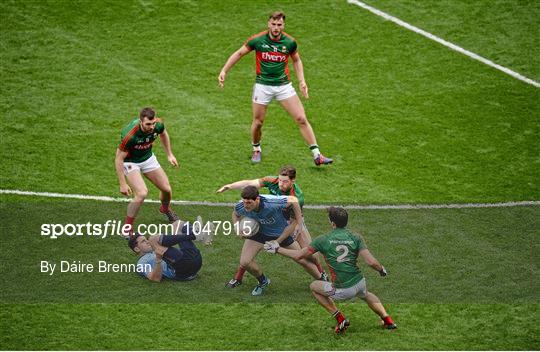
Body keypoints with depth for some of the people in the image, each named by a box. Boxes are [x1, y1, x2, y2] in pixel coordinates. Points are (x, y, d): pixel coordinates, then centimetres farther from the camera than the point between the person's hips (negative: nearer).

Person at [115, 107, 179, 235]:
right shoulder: (130, 135, -39)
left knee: (166, 189, 9)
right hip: (130, 162, -5)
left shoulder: (158, 125, -23)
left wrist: (169, 154, 9)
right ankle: (127, 227, -7)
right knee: (142, 193, -25)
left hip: (148, 157, 5)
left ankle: (165, 208, 46)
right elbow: (119, 159, -28)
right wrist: (123, 184, -26)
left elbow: (163, 134, 5)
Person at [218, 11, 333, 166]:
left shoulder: (290, 42, -6)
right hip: (263, 85, -1)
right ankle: (256, 150, 35)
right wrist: (224, 71, -3)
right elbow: (238, 54, 3)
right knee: (257, 122, 4)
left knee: (301, 119, -6)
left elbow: (296, 60, 13)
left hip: (284, 85, 1)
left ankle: (317, 155, -2)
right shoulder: (257, 40, -11)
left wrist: (302, 81, 4)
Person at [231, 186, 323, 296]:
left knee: (303, 260, 3)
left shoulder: (271, 203, -41)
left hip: (282, 232, -2)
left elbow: (293, 200, -23)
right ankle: (263, 281, 20)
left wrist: (299, 220, -16)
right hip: (259, 232, 3)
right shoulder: (240, 206, -29)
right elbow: (235, 214, -1)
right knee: (244, 262, -11)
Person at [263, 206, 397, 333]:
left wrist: (277, 249, 16)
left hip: (342, 290, -4)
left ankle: (341, 319, 17)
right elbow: (371, 262, -9)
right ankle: (387, 319, 28)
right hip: (359, 284, 4)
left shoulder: (323, 240, -5)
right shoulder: (355, 238, -1)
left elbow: (298, 255, 1)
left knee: (314, 286, 24)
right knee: (365, 294, 41)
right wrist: (382, 270, 13)